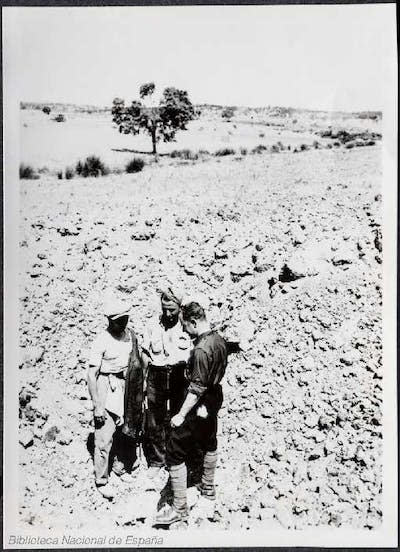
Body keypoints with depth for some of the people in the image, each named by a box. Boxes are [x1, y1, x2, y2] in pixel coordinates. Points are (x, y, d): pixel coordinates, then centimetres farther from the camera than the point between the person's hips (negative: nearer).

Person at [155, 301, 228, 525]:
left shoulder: (201, 350, -28)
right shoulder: (220, 340, 0)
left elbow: (198, 387, -26)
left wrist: (181, 414, -21)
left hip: (198, 407, -10)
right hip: (215, 400, 10)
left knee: (175, 454, 0)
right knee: (209, 443, 27)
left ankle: (179, 508, 7)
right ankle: (208, 487, 46)